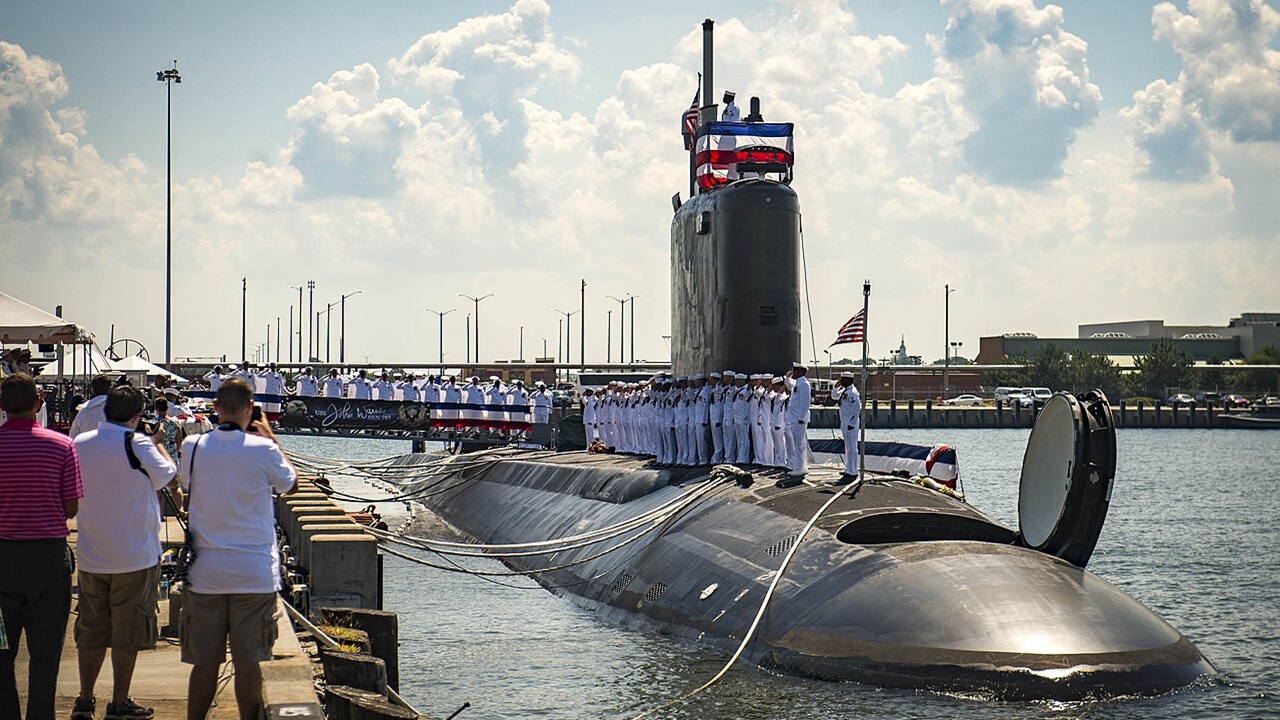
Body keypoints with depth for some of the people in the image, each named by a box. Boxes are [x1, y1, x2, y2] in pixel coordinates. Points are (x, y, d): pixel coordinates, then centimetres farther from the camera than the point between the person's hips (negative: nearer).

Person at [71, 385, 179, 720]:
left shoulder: (80, 444, 0)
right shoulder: (138, 444, -16)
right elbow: (169, 477, -4)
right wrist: (159, 444, 11)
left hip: (90, 555, 5)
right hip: (134, 557, -5)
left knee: (91, 630, 14)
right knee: (127, 633, 6)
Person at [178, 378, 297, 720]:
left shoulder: (193, 447, -3)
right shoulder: (262, 449, -10)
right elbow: (291, 484, 9)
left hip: (205, 573, 2)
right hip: (254, 573, -2)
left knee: (204, 662, 8)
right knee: (248, 662, 4)